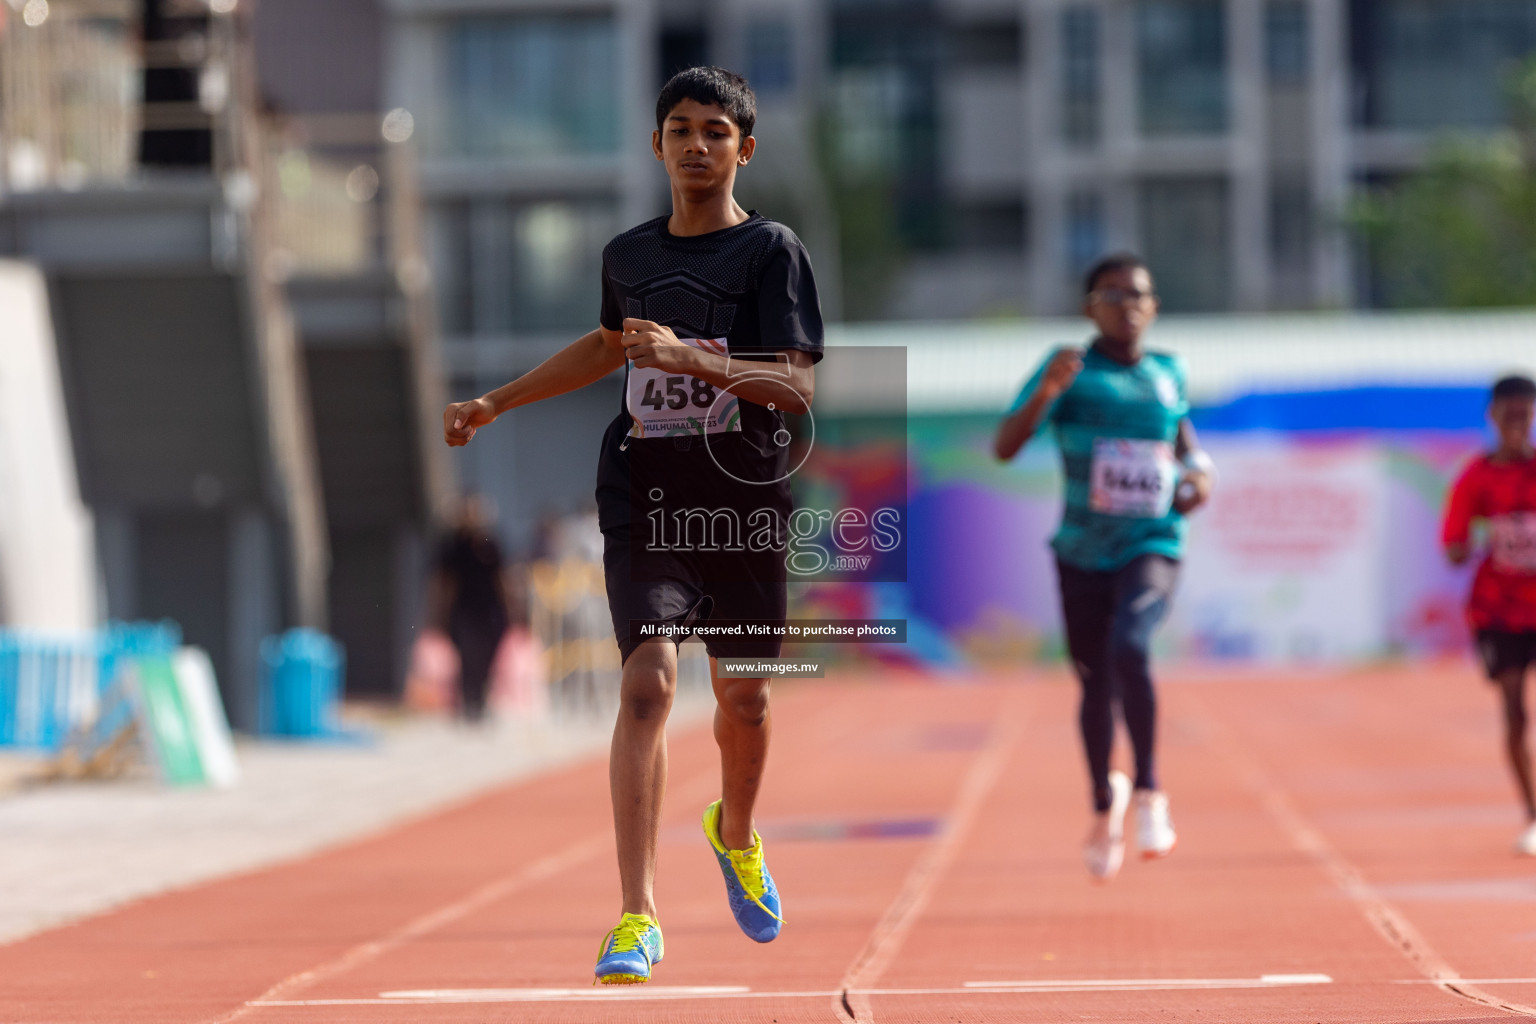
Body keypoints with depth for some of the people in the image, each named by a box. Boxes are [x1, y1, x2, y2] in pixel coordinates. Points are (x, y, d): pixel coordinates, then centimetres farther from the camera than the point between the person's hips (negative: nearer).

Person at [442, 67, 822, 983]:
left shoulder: (773, 251, -4)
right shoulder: (628, 255, 8)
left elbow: (799, 387, -15)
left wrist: (690, 357, -28)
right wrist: (495, 403, 33)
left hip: (746, 500, -1)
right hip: (645, 499, 1)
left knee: (744, 698, 12)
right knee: (648, 682, -16)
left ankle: (736, 834, 46)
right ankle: (638, 917, -18)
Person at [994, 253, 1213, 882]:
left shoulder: (1167, 373, 6)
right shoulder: (1070, 371, -4)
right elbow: (1005, 447, -14)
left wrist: (1197, 473, 6)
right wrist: (1045, 393, -31)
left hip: (1152, 547, 0)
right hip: (1083, 553, 0)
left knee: (1129, 647, -29)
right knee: (1096, 685, 9)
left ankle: (1148, 790, -17)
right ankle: (1104, 802, 37)